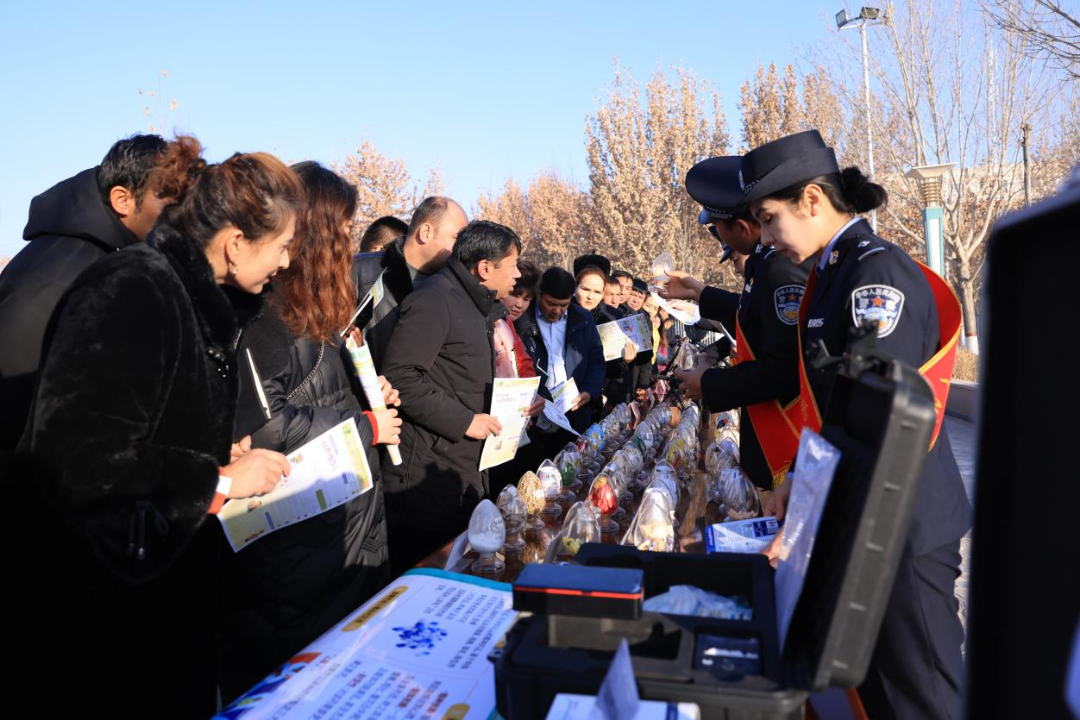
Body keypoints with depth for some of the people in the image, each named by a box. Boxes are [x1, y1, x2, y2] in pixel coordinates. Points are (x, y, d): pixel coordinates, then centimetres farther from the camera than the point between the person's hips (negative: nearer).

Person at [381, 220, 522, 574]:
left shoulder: (471, 304, 19)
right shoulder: (435, 299, -14)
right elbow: (400, 377, -24)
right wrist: (464, 420, -20)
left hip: (465, 474, 10)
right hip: (427, 479, -10)